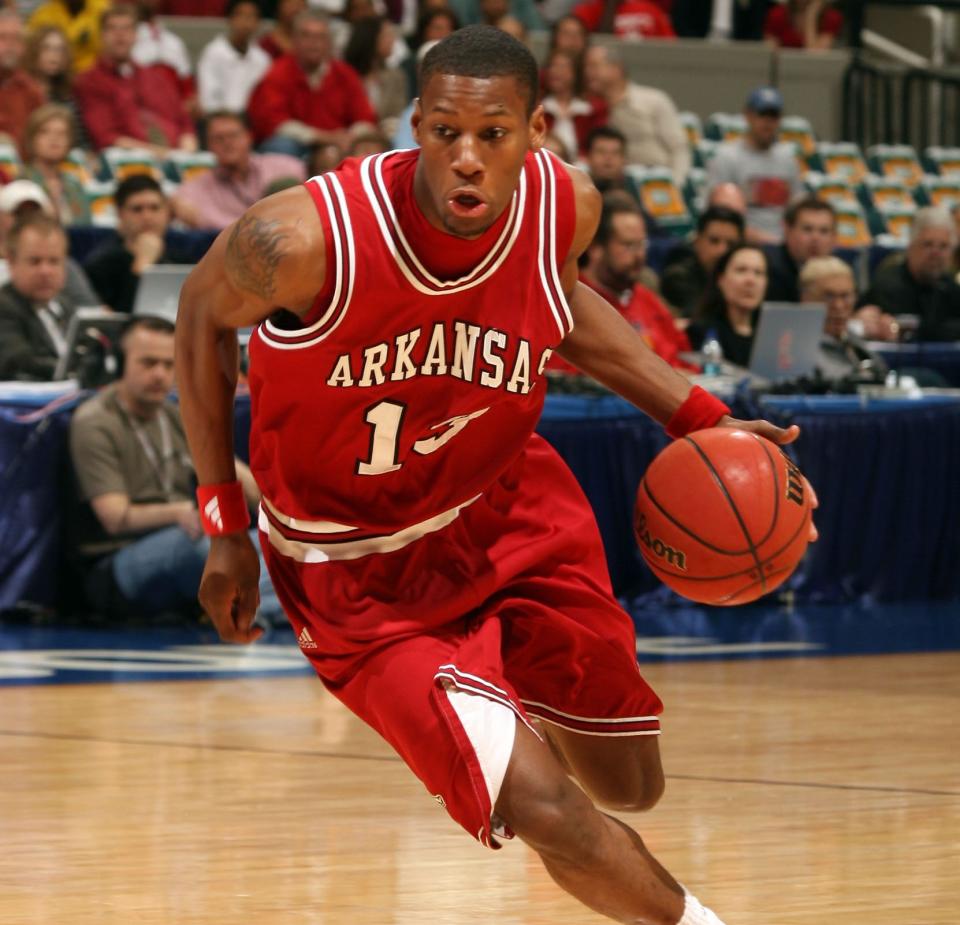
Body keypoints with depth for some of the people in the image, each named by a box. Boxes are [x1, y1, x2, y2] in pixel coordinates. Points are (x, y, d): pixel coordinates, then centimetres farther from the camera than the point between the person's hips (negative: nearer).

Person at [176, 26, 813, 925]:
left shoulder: (566, 205, -16)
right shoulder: (305, 239, -30)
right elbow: (204, 313, -8)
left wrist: (698, 418, -2)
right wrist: (224, 527, -6)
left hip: (508, 507, 5)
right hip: (366, 573, -5)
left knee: (629, 788, 15)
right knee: (546, 812, -18)